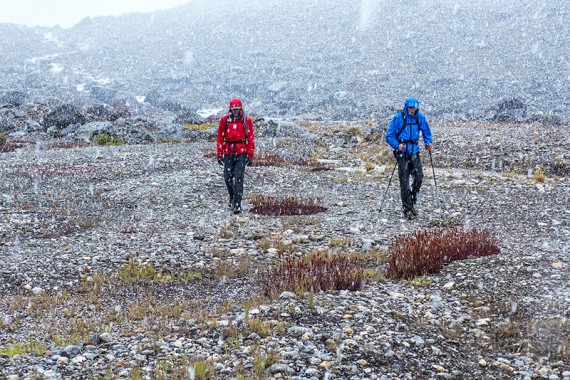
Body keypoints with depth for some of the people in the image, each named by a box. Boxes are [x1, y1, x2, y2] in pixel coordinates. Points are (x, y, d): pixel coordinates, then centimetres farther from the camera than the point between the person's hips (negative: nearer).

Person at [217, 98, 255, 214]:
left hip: (241, 153, -2)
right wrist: (219, 155, 3)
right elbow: (220, 138, 5)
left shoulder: (247, 120, -1)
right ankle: (232, 198, 31)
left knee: (239, 178, -7)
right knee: (228, 177, 5)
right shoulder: (224, 120, 1)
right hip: (228, 153, 2)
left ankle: (237, 204, -6)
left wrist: (250, 155, -1)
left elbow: (251, 138, 2)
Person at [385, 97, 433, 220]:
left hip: (414, 151, 3)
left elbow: (426, 132, 16)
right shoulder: (398, 118, -9)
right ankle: (407, 209, 3)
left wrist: (429, 143, -3)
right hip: (402, 152, -3)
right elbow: (389, 136, -7)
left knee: (419, 177, -8)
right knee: (404, 181, -4)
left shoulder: (420, 117, 2)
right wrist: (397, 145, -24)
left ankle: (412, 202, 14)